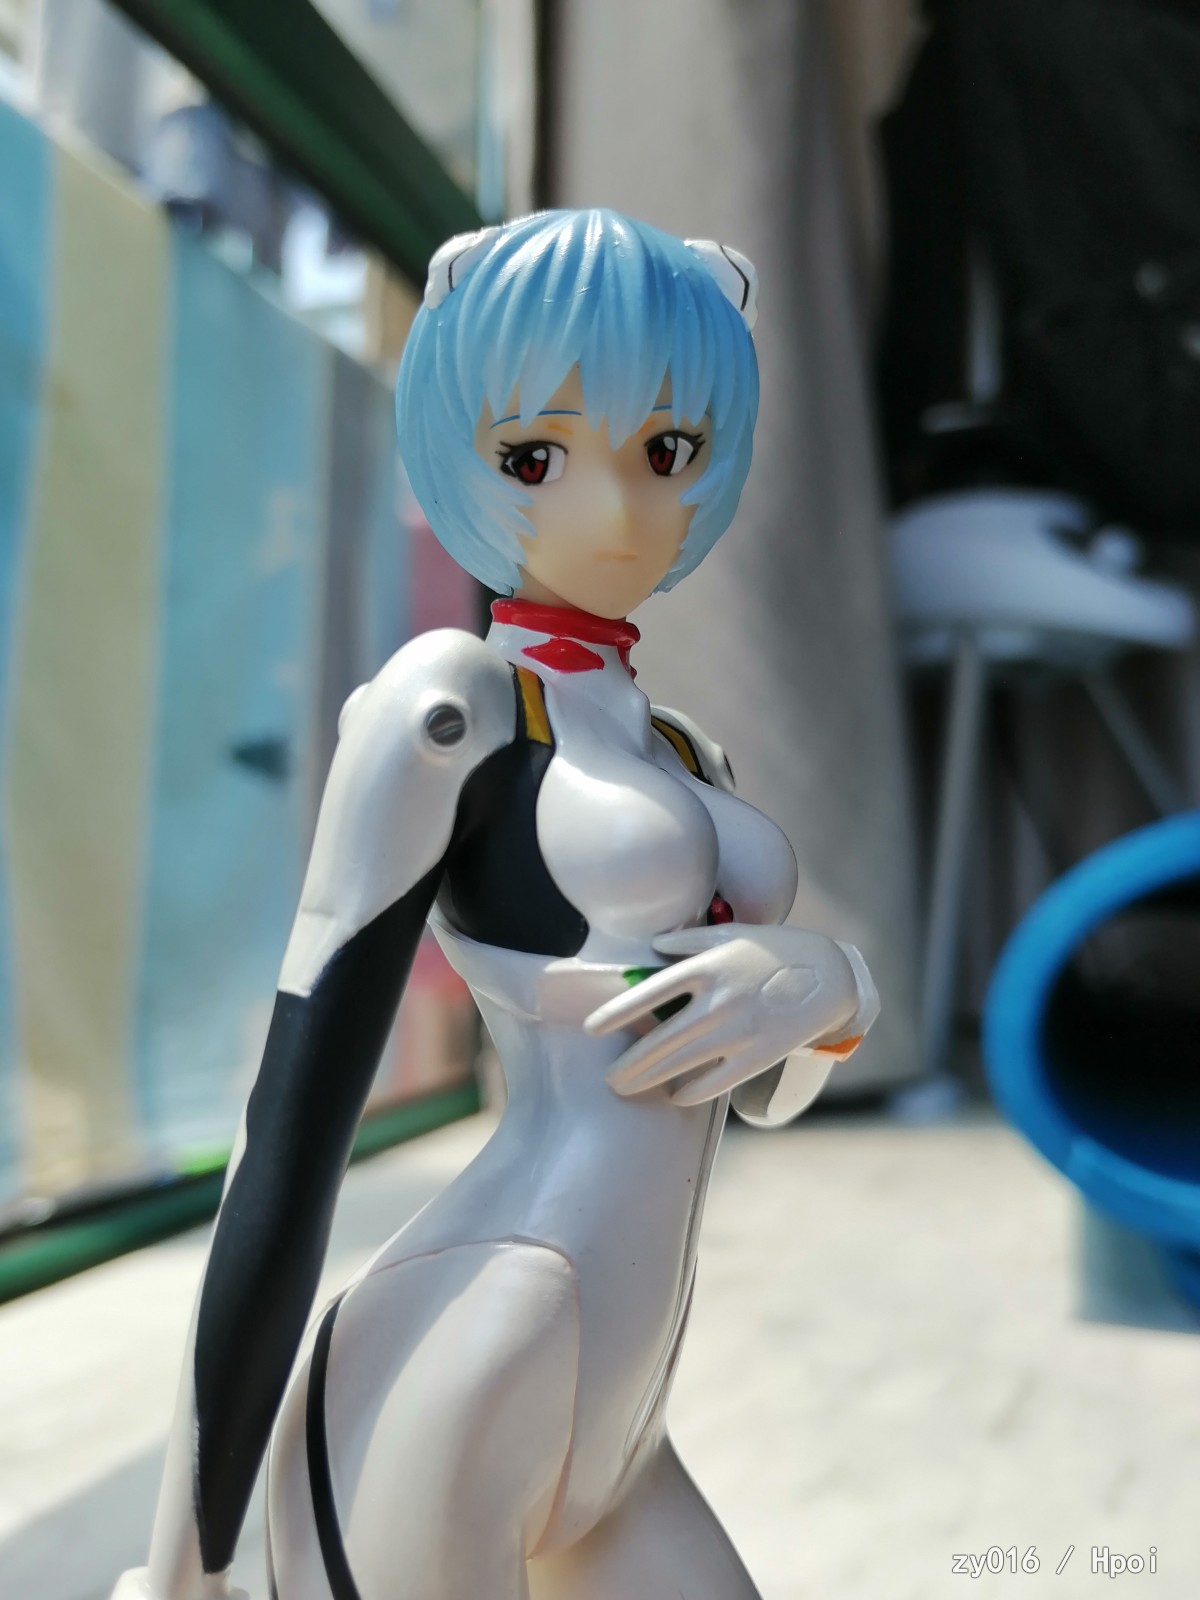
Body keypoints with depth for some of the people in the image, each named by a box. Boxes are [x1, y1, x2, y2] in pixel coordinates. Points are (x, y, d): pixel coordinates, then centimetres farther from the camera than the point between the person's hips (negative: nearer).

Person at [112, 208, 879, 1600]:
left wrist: (825, 982, -7)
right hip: (439, 1432, -8)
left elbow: (768, 1093, 16)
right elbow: (293, 1117, -13)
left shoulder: (682, 756, 15)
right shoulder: (443, 700, -9)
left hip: (597, 1448, 8)